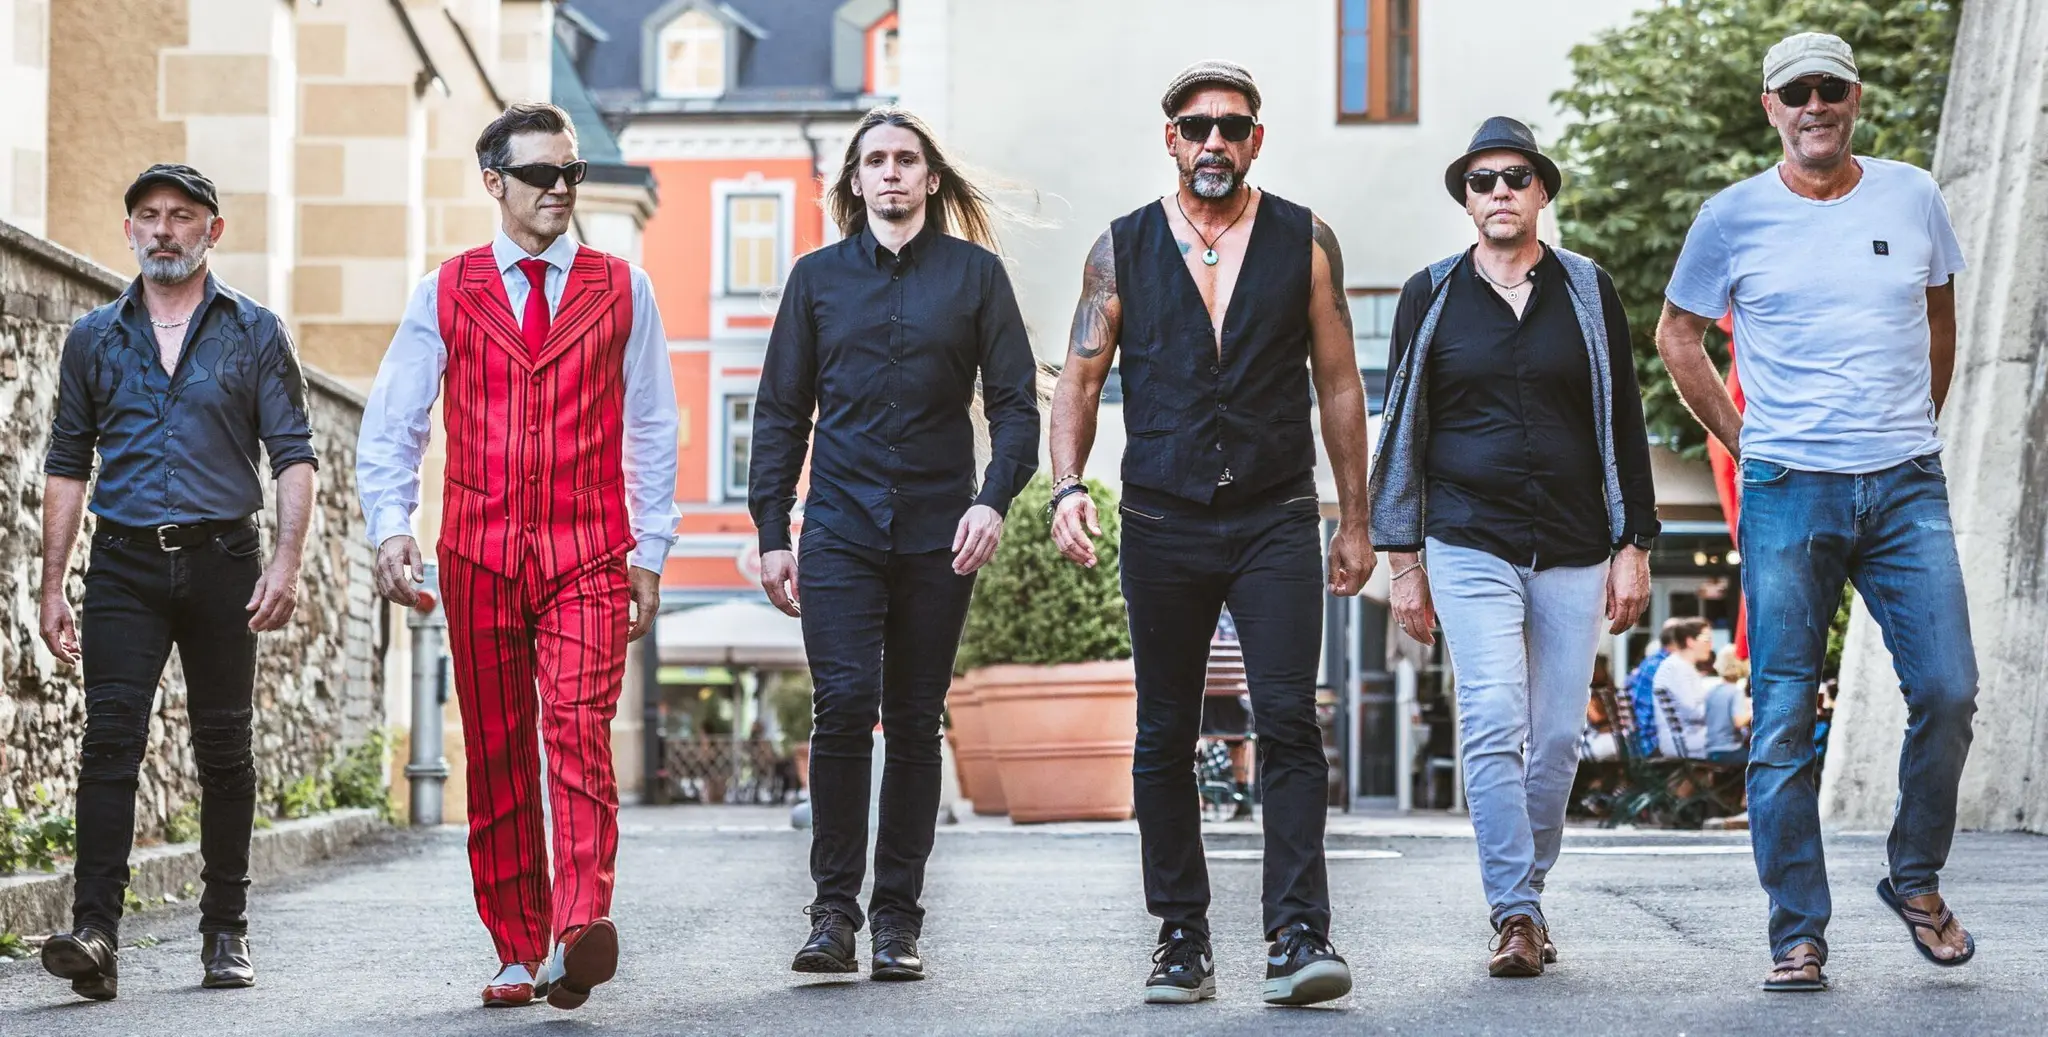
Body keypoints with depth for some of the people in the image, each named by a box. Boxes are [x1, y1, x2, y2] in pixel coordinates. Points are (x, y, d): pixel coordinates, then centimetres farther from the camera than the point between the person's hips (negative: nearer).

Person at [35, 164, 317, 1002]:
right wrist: (52, 585, 7)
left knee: (223, 750, 5)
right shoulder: (93, 338, 12)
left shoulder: (254, 333, 6)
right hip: (124, 564, 1)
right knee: (110, 742, -12)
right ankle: (95, 933, -19)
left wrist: (287, 563, -11)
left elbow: (293, 454, 2)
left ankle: (226, 934, 15)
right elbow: (67, 465, 14)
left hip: (221, 560, -1)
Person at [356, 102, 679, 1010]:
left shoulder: (622, 290, 9)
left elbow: (653, 429, 12)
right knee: (496, 756, 4)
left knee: (578, 730, -19)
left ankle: (579, 933, -30)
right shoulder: (445, 294, 9)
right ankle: (518, 953, 12)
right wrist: (390, 525, -7)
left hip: (589, 557, -1)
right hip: (479, 554, 2)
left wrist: (650, 552, 6)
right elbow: (389, 427, 9)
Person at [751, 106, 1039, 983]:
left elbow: (1014, 400, 5)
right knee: (844, 705, -13)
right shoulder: (818, 277, 10)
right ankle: (834, 910, -5)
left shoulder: (974, 273, 7)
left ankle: (898, 917, 10)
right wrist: (771, 532, 4)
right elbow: (781, 411, 11)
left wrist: (994, 498, -11)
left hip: (937, 532, 0)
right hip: (840, 526, 0)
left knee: (915, 722, 3)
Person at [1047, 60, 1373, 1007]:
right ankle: (1182, 939, 14)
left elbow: (1338, 383, 9)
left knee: (1289, 723, -12)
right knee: (1165, 739, 6)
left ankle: (1297, 937, -13)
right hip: (1162, 524, 2)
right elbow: (1081, 378, 6)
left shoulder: (1305, 243, 6)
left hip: (1276, 519, -1)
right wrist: (1067, 486, -11)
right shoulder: (1123, 249, 7)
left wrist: (1353, 520, 8)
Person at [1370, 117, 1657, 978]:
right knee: (1494, 728, -14)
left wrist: (1633, 549, 4)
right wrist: (1402, 561, 5)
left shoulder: (1587, 292, 9)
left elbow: (1624, 424, 10)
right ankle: (1516, 915, -13)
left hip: (1574, 553, 2)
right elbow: (1402, 433, 9)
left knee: (1557, 739, 4)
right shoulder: (1431, 298, 6)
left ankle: (1525, 893, 21)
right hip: (1470, 549, -2)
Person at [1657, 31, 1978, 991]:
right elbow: (1677, 334, 14)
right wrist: (1740, 439, 8)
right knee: (1783, 719, -2)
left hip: (1907, 488, 2)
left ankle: (1915, 880, 18)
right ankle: (1797, 933, 6)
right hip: (1788, 491, -2)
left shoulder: (1912, 197, 8)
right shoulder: (1733, 217, 2)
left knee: (1948, 692, -6)